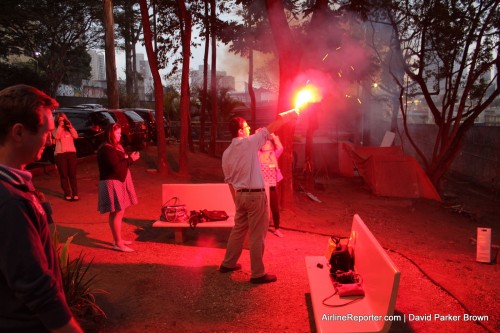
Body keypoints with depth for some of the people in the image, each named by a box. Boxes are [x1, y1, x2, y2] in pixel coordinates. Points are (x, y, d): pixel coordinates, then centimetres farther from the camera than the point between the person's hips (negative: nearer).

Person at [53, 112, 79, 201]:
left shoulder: (69, 128, 12)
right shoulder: (55, 130, 6)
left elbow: (75, 136, -3)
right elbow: (57, 137, -14)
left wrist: (70, 126, -10)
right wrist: (60, 126, -12)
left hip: (71, 152, 2)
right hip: (60, 153, -2)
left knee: (72, 174, 3)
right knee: (64, 175, 1)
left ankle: (75, 194, 8)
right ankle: (67, 194, 5)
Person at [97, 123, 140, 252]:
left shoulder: (115, 147, 15)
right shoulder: (107, 150, -17)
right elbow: (116, 167, -23)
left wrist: (130, 158, 0)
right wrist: (131, 159, -17)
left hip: (119, 182, 11)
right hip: (112, 183, -11)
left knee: (118, 212, 16)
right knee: (117, 213, -8)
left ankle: (117, 239, 26)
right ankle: (118, 243, -2)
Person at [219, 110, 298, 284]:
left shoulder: (226, 153, 7)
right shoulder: (249, 143, -12)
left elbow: (229, 180, 12)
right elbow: (271, 127, -8)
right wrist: (289, 114, 4)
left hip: (240, 195, 7)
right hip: (255, 195, -7)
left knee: (238, 230, 21)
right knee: (257, 236, 1)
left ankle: (228, 263, 33)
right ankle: (258, 274, 11)